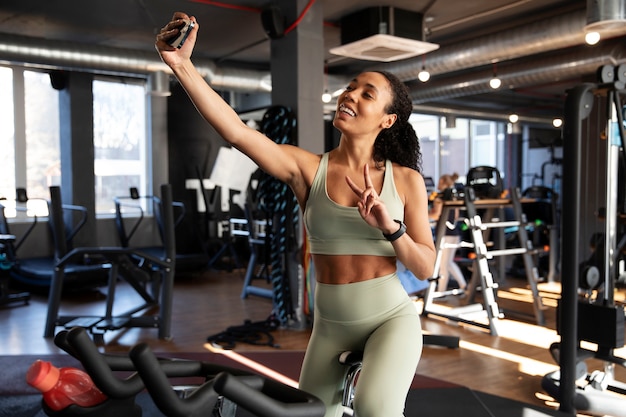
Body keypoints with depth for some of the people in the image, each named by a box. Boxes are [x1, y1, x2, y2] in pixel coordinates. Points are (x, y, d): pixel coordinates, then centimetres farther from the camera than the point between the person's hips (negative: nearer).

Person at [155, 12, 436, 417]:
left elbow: (425, 268, -7)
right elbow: (237, 132, -22)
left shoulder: (406, 180, -6)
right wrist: (182, 64, -31)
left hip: (392, 318, -2)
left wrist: (389, 228, -25)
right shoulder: (308, 168, -8)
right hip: (330, 326, 2)